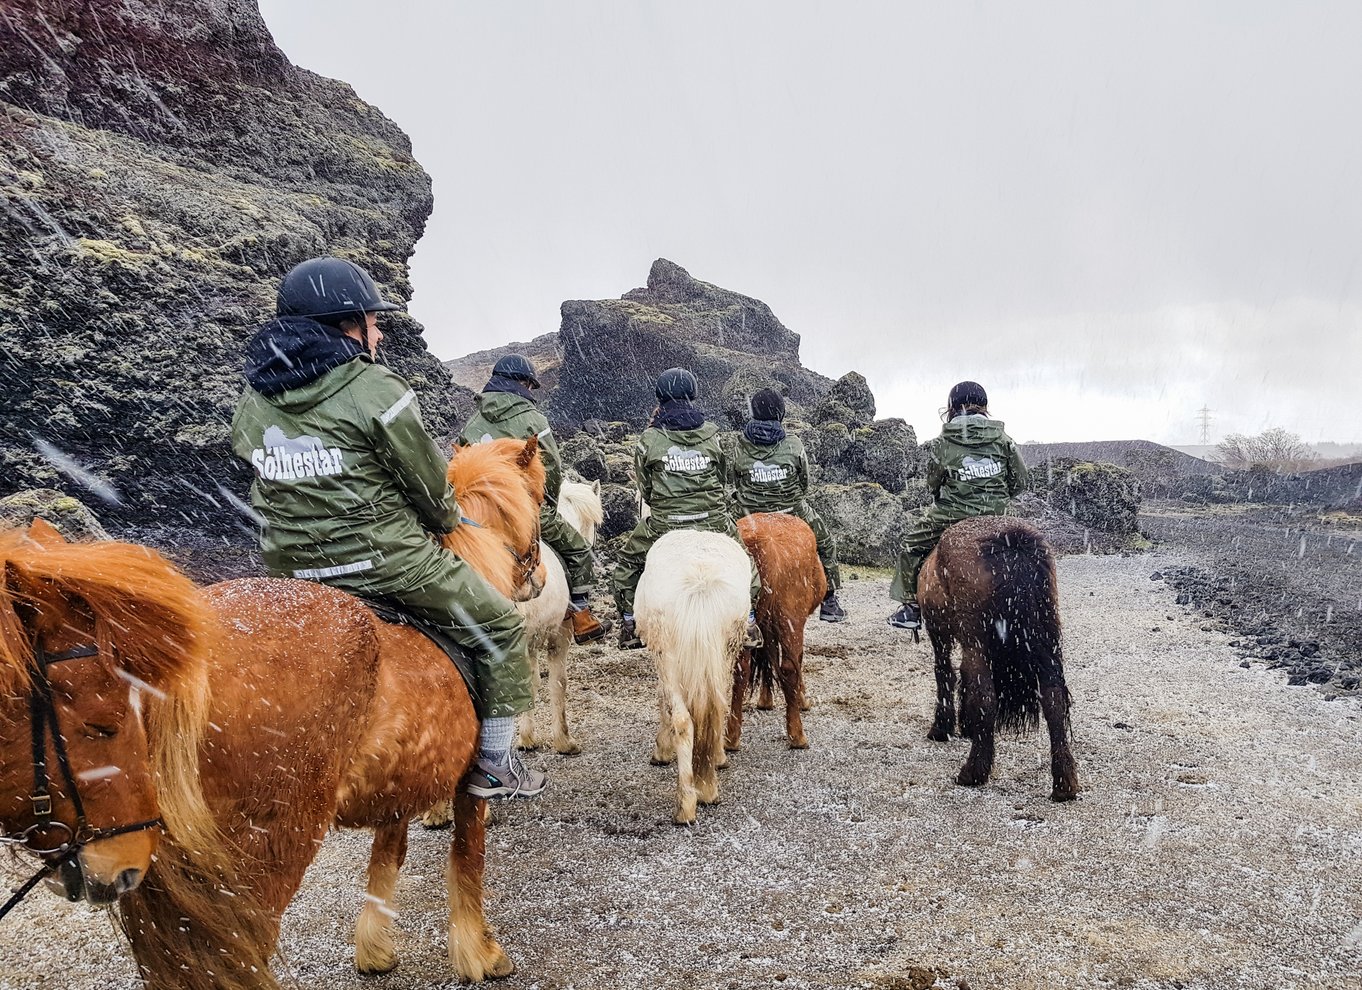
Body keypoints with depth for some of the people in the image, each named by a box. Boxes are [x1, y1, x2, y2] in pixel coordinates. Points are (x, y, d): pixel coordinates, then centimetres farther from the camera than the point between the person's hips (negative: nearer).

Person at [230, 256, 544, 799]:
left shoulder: (254, 398, 4)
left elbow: (263, 474, 12)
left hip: (290, 568, 7)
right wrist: (446, 519, 13)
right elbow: (428, 481, -8)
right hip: (384, 560, -7)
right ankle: (493, 765, 17)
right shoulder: (374, 388, -16)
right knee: (501, 627, 11)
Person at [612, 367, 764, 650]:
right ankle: (749, 624, 21)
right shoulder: (711, 435, 0)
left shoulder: (649, 440, -5)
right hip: (714, 522, 1)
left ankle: (630, 627, 22)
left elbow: (645, 489, 5)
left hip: (663, 526, -1)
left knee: (627, 563, 23)